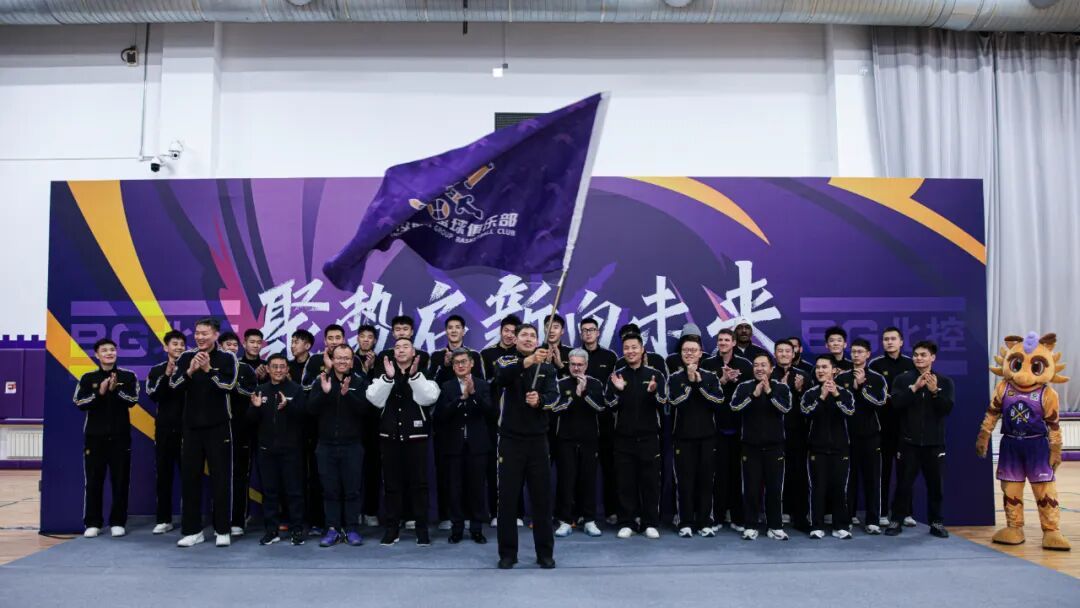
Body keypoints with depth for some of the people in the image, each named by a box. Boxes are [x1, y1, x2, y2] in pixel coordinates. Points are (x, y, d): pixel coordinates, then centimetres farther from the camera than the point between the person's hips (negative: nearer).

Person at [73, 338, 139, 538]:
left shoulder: (128, 376, 2)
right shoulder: (88, 378, 4)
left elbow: (132, 400, -8)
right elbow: (79, 403, -5)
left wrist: (115, 390, -22)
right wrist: (99, 393, -18)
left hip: (120, 436, 0)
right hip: (94, 436, 1)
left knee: (120, 481, 1)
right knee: (93, 481, 3)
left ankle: (117, 522, 8)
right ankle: (92, 523, 10)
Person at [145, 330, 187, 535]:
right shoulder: (157, 371, 7)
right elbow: (153, 396, -8)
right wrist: (166, 376, -18)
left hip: (187, 429, -2)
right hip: (164, 429, 2)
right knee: (163, 474, 6)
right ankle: (164, 520, 14)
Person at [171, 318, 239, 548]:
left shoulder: (228, 358, -3)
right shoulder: (186, 357, 6)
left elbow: (229, 386, -16)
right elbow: (174, 385, -4)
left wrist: (208, 370, -25)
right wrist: (190, 371, -20)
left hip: (219, 427, -3)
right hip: (191, 427, 3)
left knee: (221, 478, 0)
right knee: (189, 478, 6)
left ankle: (222, 531, 8)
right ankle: (192, 530, 15)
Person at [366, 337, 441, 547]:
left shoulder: (423, 374, 2)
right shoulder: (384, 375, 8)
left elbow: (430, 397, -16)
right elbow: (374, 399, -9)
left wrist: (414, 374, -26)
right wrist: (388, 377, -22)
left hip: (416, 436, -2)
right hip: (390, 436, 2)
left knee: (419, 483, 1)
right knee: (391, 484, 6)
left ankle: (422, 528, 10)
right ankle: (392, 528, 15)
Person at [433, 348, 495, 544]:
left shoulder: (483, 385, 4)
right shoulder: (446, 387, 5)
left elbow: (490, 412, -9)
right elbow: (441, 415, -8)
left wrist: (474, 393, -20)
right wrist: (461, 397, -17)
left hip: (477, 444, 0)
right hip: (454, 444, 0)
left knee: (477, 487, 4)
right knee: (454, 488, 3)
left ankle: (477, 528, 15)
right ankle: (456, 528, 15)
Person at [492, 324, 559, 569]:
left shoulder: (547, 368, 7)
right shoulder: (506, 362, 1)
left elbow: (554, 396, -10)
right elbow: (502, 377, -24)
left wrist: (539, 400, -33)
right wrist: (527, 361, -41)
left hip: (537, 439, 2)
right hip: (510, 439, -1)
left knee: (542, 497, 5)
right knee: (507, 498, 2)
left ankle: (545, 552, 15)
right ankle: (507, 553, 13)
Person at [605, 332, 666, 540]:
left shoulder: (655, 374, 2)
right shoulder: (616, 375, 5)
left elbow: (663, 402, -4)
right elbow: (609, 404, -1)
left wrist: (654, 392, -25)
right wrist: (617, 390, -20)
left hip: (649, 436, -1)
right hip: (624, 437, 1)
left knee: (650, 480, 3)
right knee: (625, 481, 4)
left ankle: (650, 523, 13)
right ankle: (627, 523, 13)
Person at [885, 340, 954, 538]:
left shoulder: (945, 381, 4)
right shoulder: (903, 379, 2)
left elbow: (947, 408, -8)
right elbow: (896, 403, -13)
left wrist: (934, 392, -24)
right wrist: (915, 388, -23)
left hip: (934, 442, 1)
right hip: (909, 442, -1)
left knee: (936, 484, 7)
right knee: (904, 483, 2)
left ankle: (937, 522, 19)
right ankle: (896, 521, 12)